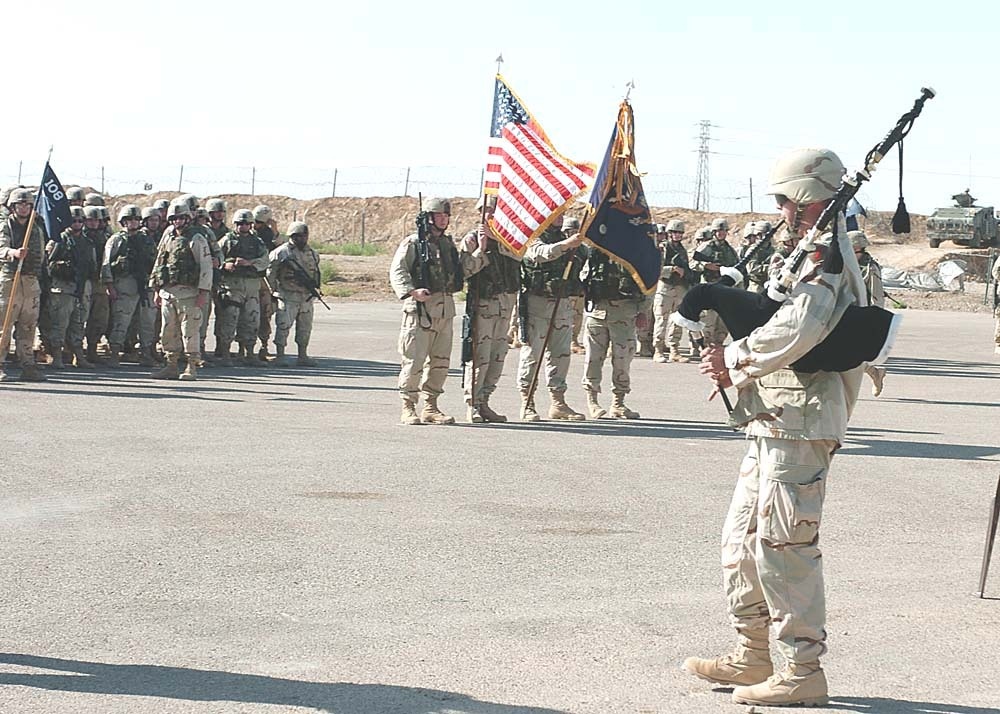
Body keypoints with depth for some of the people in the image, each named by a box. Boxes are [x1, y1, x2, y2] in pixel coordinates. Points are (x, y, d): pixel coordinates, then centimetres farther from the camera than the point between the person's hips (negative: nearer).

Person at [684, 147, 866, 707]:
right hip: (777, 423, 11)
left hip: (799, 423, -11)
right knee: (743, 538, 15)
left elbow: (797, 332, -27)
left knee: (783, 545, -8)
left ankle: (803, 672, -2)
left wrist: (735, 356, -12)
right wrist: (739, 372, 9)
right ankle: (752, 657, 24)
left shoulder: (825, 254, -12)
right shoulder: (816, 252, 21)